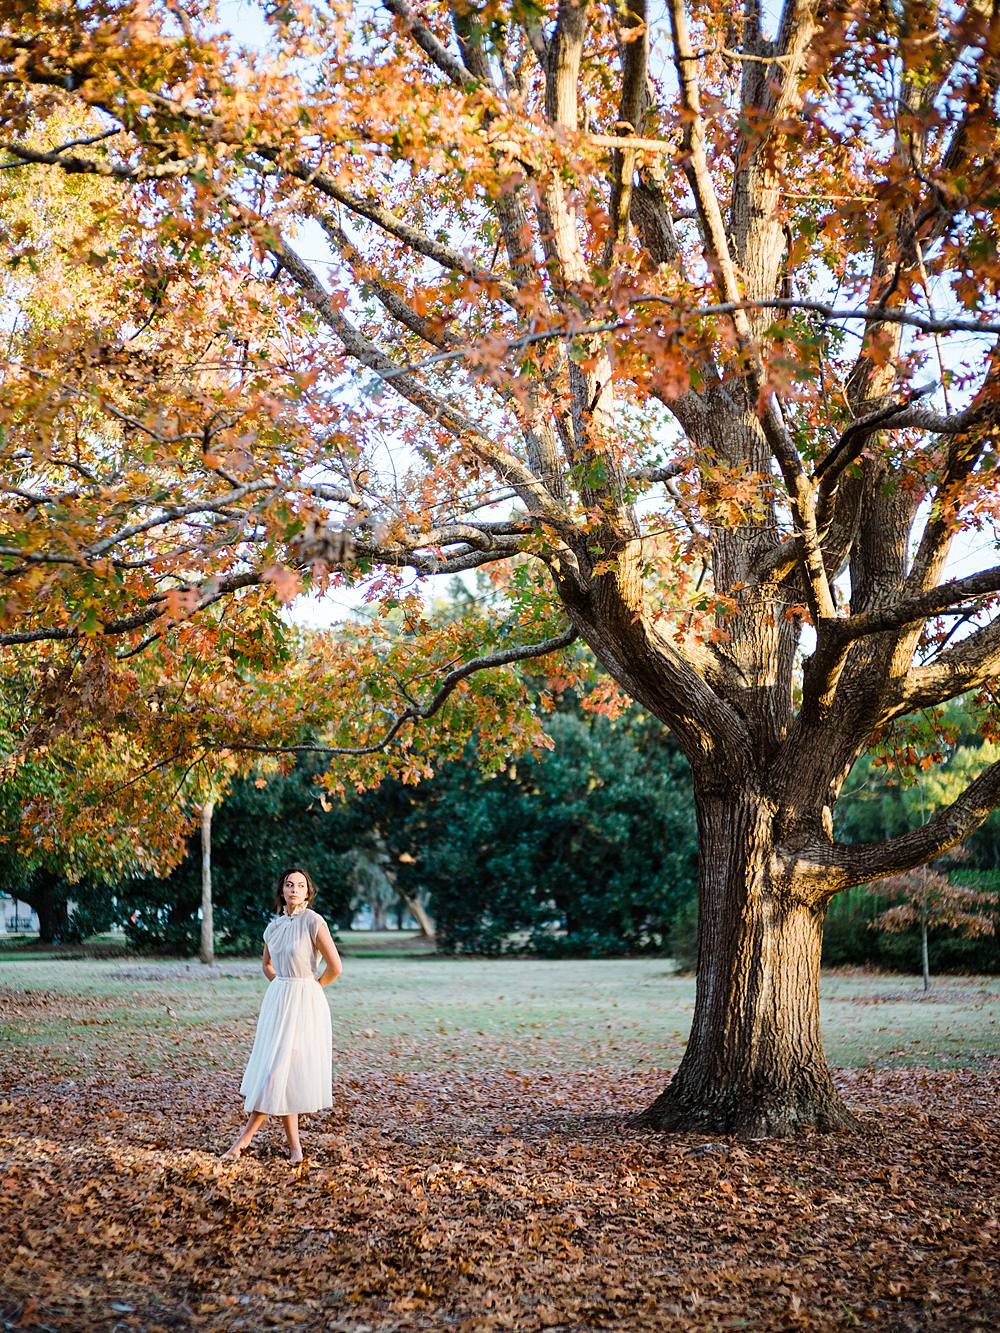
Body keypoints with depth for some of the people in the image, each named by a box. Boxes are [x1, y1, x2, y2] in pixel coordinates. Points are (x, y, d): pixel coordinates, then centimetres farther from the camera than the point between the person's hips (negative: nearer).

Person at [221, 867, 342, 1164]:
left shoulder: (313, 922, -10)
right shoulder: (274, 927, 9)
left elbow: (335, 967, -11)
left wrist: (311, 987, 3)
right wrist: (281, 985, 10)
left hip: (305, 1003, -6)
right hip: (277, 1001, 7)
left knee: (280, 1069, -7)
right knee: (278, 1071, 5)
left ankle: (245, 1138, -2)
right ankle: (294, 1145, 10)